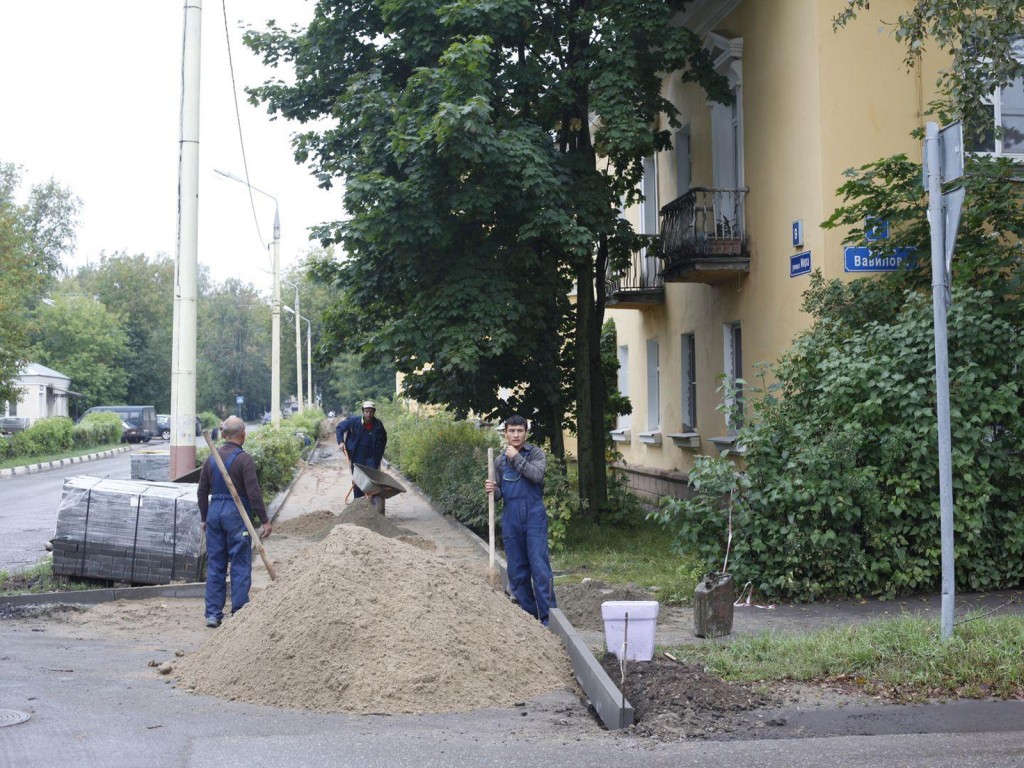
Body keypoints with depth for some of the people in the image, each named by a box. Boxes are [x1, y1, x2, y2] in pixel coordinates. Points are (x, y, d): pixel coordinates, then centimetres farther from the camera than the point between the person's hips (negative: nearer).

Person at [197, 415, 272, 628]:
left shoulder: (211, 458, 8)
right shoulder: (243, 459, -11)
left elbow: (202, 491, 13)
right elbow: (253, 493, -14)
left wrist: (204, 518, 24)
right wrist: (265, 521, -9)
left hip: (215, 511, 6)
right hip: (237, 514, -6)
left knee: (215, 565, 10)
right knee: (240, 565, 1)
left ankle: (213, 614, 12)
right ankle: (239, 614, 2)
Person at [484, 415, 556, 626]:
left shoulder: (536, 453, 0)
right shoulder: (500, 460, 10)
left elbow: (537, 474, -19)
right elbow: (498, 493, 15)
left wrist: (517, 458, -14)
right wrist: (492, 489, -7)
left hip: (534, 517, -4)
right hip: (511, 521, 4)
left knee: (540, 567, -9)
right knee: (517, 570, 6)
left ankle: (548, 616, -7)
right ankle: (528, 614, 16)